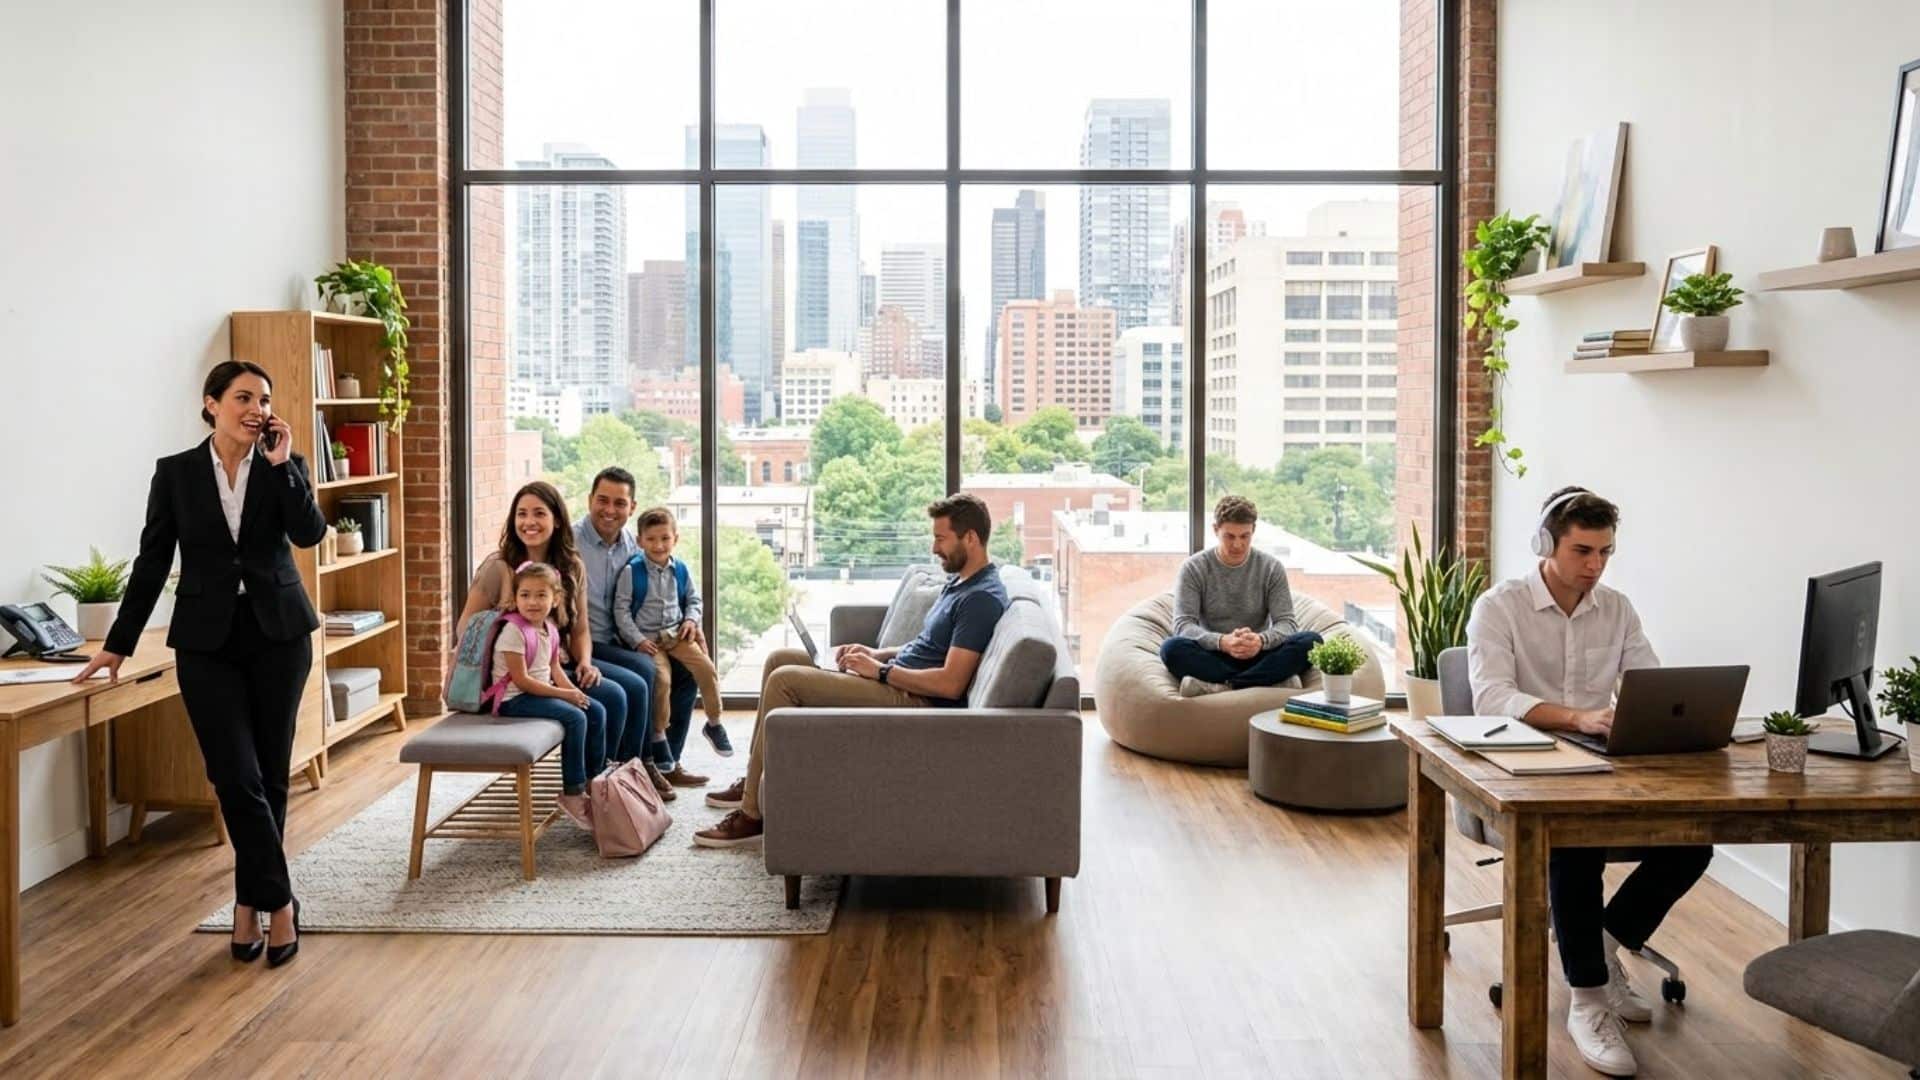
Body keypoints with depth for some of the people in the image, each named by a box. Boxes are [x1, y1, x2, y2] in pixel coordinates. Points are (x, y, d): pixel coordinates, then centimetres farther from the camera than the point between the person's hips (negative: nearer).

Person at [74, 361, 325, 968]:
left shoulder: (284, 466, 2)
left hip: (278, 633, 1)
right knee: (237, 777, -8)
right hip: (207, 641, -1)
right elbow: (152, 562, 6)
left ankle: (251, 900, 21)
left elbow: (310, 533, -14)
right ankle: (278, 902, 3)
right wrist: (119, 643, 7)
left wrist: (279, 464, -16)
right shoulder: (176, 472, 2)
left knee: (271, 774, 7)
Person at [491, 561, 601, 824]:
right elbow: (521, 681, -20)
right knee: (575, 718, -24)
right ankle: (572, 793, -16)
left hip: (542, 691, 9)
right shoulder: (513, 631, -19)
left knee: (597, 711, 1)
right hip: (514, 699, -9)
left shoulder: (550, 628, 7)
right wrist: (563, 694, -19)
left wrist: (573, 690, -7)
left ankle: (595, 779, 11)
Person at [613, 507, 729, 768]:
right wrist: (637, 640, -14)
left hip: (676, 634, 4)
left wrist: (691, 620, -2)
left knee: (707, 669, -13)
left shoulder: (680, 570, 6)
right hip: (647, 638, -4)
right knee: (662, 678, -25)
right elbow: (621, 609, -7)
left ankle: (714, 724, 8)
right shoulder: (632, 571, -7)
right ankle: (658, 737, -6)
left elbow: (693, 600, 19)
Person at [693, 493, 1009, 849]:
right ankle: (756, 779, 15)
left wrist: (881, 671, -16)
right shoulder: (959, 580, 14)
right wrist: (875, 653, 9)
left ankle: (753, 814, -14)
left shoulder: (982, 598, -18)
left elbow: (951, 683, -25)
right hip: (898, 676, 11)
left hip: (915, 699, -11)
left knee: (784, 680, -19)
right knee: (780, 659, 10)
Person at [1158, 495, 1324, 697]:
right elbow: (1183, 625, -11)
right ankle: (1273, 680, -32)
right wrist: (1221, 641, -31)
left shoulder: (1272, 568, 2)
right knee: (1172, 648, -32)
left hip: (1258, 657, 2)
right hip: (1214, 657, -1)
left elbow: (1286, 622, -4)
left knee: (1311, 641, -25)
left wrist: (1262, 640, -28)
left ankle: (1221, 686, -33)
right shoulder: (1193, 568, -2)